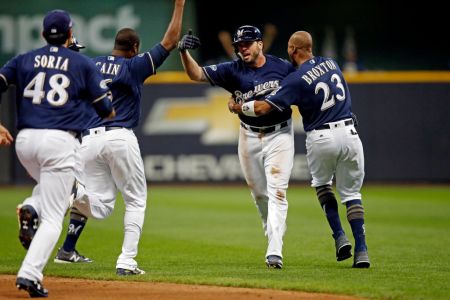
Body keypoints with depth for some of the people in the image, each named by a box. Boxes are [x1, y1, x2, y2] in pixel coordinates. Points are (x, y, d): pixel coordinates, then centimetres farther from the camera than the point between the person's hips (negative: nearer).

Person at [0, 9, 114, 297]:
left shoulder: (24, 60, 13)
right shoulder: (83, 64, 6)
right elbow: (106, 110, 7)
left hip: (24, 140, 4)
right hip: (59, 142, -4)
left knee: (51, 188, 32)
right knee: (53, 217, -2)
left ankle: (31, 211, -1)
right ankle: (30, 274, -20)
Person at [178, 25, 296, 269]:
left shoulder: (283, 67, -6)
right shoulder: (233, 70, -3)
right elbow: (197, 74, -12)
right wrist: (184, 52, -30)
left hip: (279, 134, -3)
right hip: (249, 137, 3)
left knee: (276, 191, -13)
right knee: (259, 194, 12)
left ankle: (275, 252, -20)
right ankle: (272, 237, 33)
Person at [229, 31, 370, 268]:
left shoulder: (297, 80, -11)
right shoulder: (331, 64, 7)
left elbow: (263, 107, -13)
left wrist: (237, 107, 3)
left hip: (321, 139, -4)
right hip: (349, 133, 4)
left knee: (322, 184, 24)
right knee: (351, 192, 11)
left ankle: (339, 237, 9)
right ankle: (361, 250, -2)